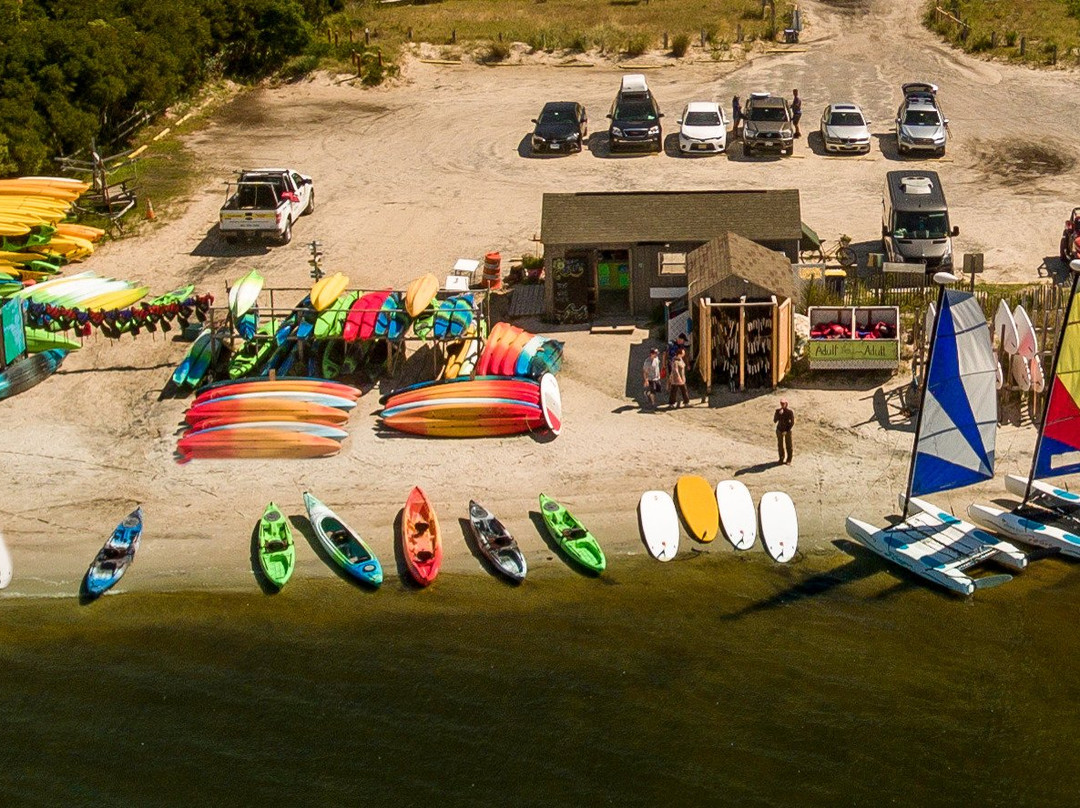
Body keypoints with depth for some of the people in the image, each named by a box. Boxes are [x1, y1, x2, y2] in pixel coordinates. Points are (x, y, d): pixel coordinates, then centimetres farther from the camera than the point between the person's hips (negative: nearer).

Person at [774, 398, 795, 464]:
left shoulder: (790, 411, -13)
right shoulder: (778, 411, -4)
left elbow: (792, 422, -9)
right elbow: (775, 421, -9)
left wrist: (787, 431, -14)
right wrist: (779, 414, -23)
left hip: (787, 431, -3)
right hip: (779, 430, 3)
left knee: (788, 446, 3)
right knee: (780, 445, 10)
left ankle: (788, 460, 11)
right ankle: (781, 458, 24)